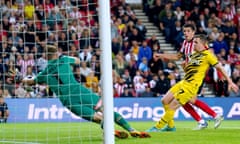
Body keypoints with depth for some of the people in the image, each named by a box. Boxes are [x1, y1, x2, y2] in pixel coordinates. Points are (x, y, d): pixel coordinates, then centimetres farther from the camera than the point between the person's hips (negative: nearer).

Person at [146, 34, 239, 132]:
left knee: (172, 106, -9)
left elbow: (220, 68, -5)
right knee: (165, 101, 5)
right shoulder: (194, 54, 15)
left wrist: (230, 82, -5)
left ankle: (158, 127, 2)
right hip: (183, 82, 8)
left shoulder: (207, 55, -8)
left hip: (191, 86, -8)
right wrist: (184, 66, 0)